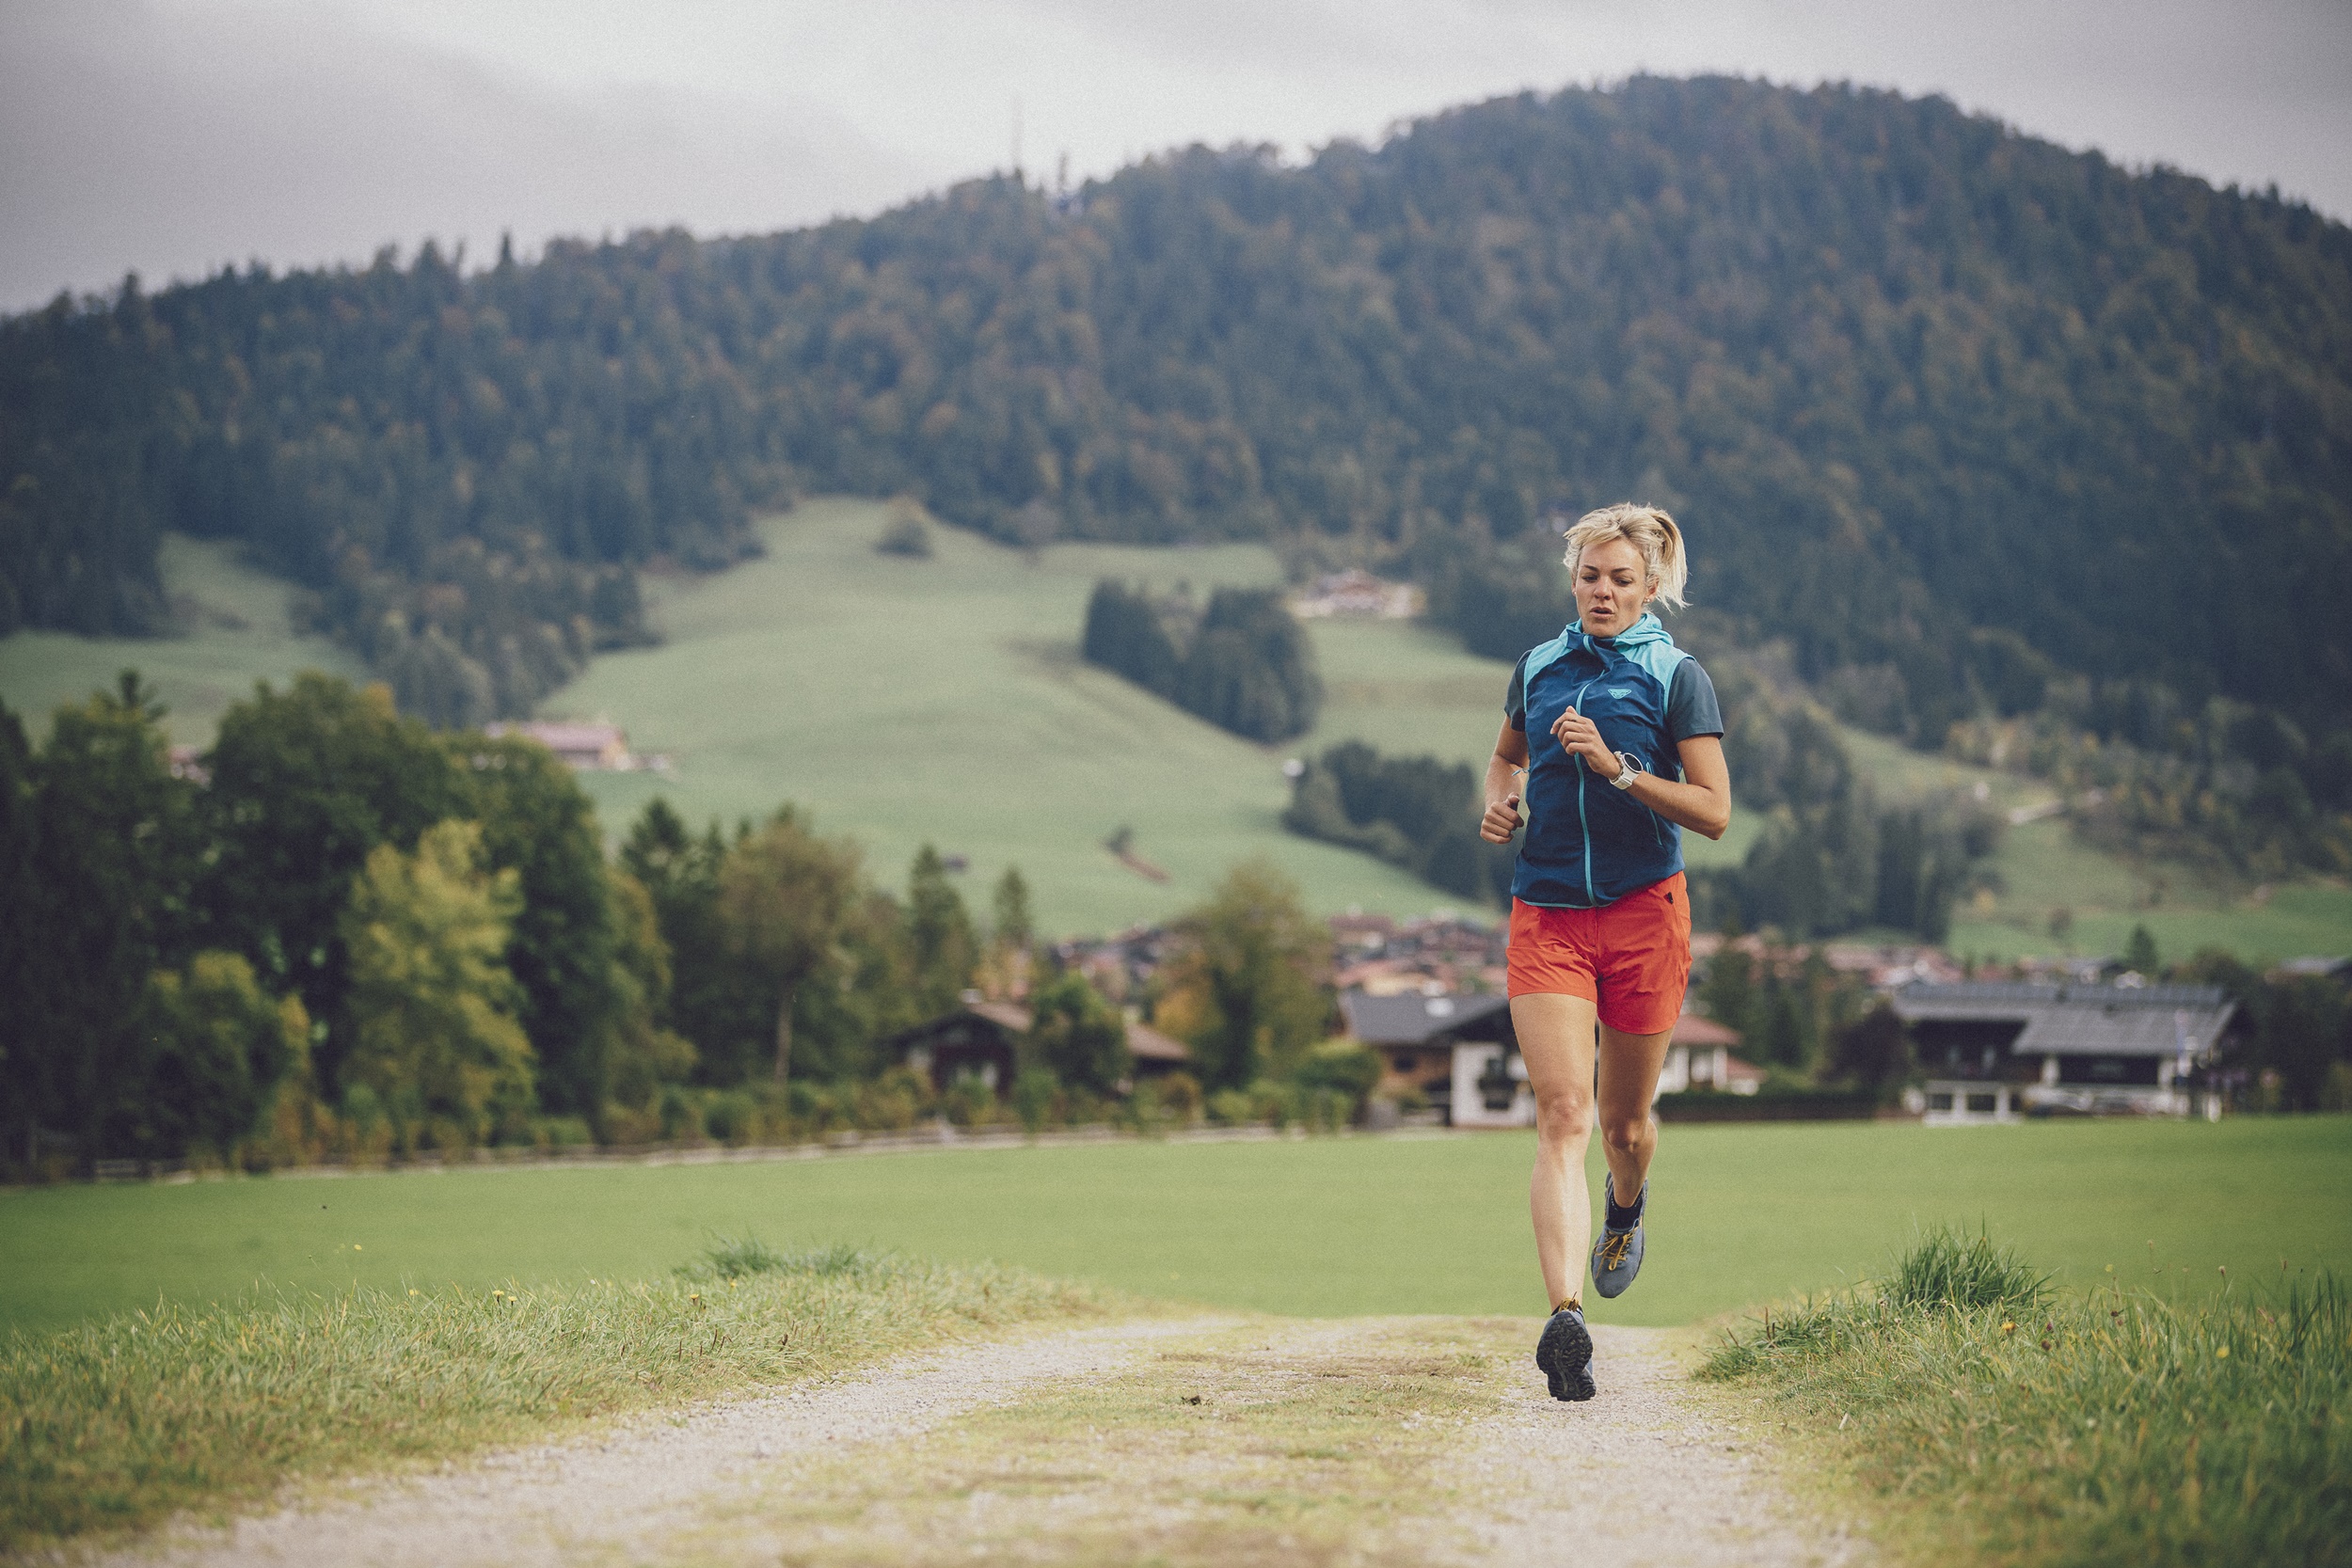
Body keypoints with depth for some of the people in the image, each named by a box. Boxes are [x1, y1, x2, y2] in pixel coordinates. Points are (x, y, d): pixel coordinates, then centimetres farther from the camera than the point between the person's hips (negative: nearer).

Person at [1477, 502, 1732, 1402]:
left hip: (1643, 914, -2)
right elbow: (1507, 753, 29)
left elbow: (1715, 813, -9)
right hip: (1544, 915, 2)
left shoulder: (1678, 679, -3)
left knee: (1624, 1122, 10)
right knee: (1562, 1114, -14)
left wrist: (1616, 767, -19)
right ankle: (1566, 1317, -25)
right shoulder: (1539, 668, 9)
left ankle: (1626, 1208, 48)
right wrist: (1499, 803, 7)